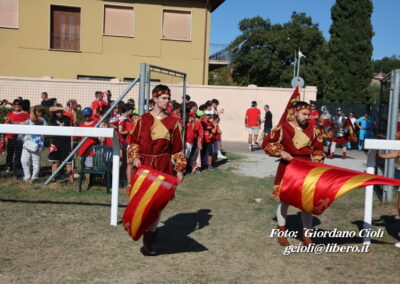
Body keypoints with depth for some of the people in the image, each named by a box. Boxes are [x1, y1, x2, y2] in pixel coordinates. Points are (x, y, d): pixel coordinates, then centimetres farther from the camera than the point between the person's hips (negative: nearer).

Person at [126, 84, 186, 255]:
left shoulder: (173, 123, 6)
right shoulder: (143, 119, 4)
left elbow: (177, 148, 8)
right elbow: (134, 141, 8)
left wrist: (179, 169, 5)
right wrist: (135, 157, -8)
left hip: (164, 166, 0)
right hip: (144, 164, 0)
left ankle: (148, 241, 5)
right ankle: (150, 232, 18)